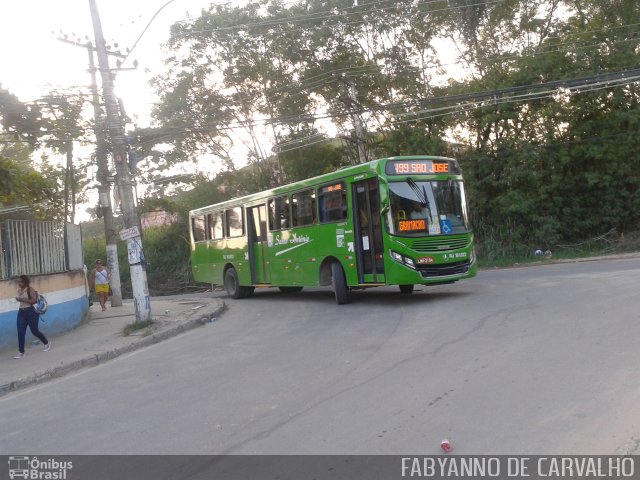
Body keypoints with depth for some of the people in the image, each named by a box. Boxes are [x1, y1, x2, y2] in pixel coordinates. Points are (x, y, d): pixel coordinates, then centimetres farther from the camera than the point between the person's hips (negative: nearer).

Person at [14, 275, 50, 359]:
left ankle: (47, 343, 26)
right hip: (21, 312, 7)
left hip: (31, 312, -6)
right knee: (20, 333, -1)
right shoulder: (19, 290, 9)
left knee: (34, 331, 2)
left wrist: (23, 300, -25)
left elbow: (34, 301, -22)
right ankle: (21, 352, 4)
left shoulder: (30, 290, -12)